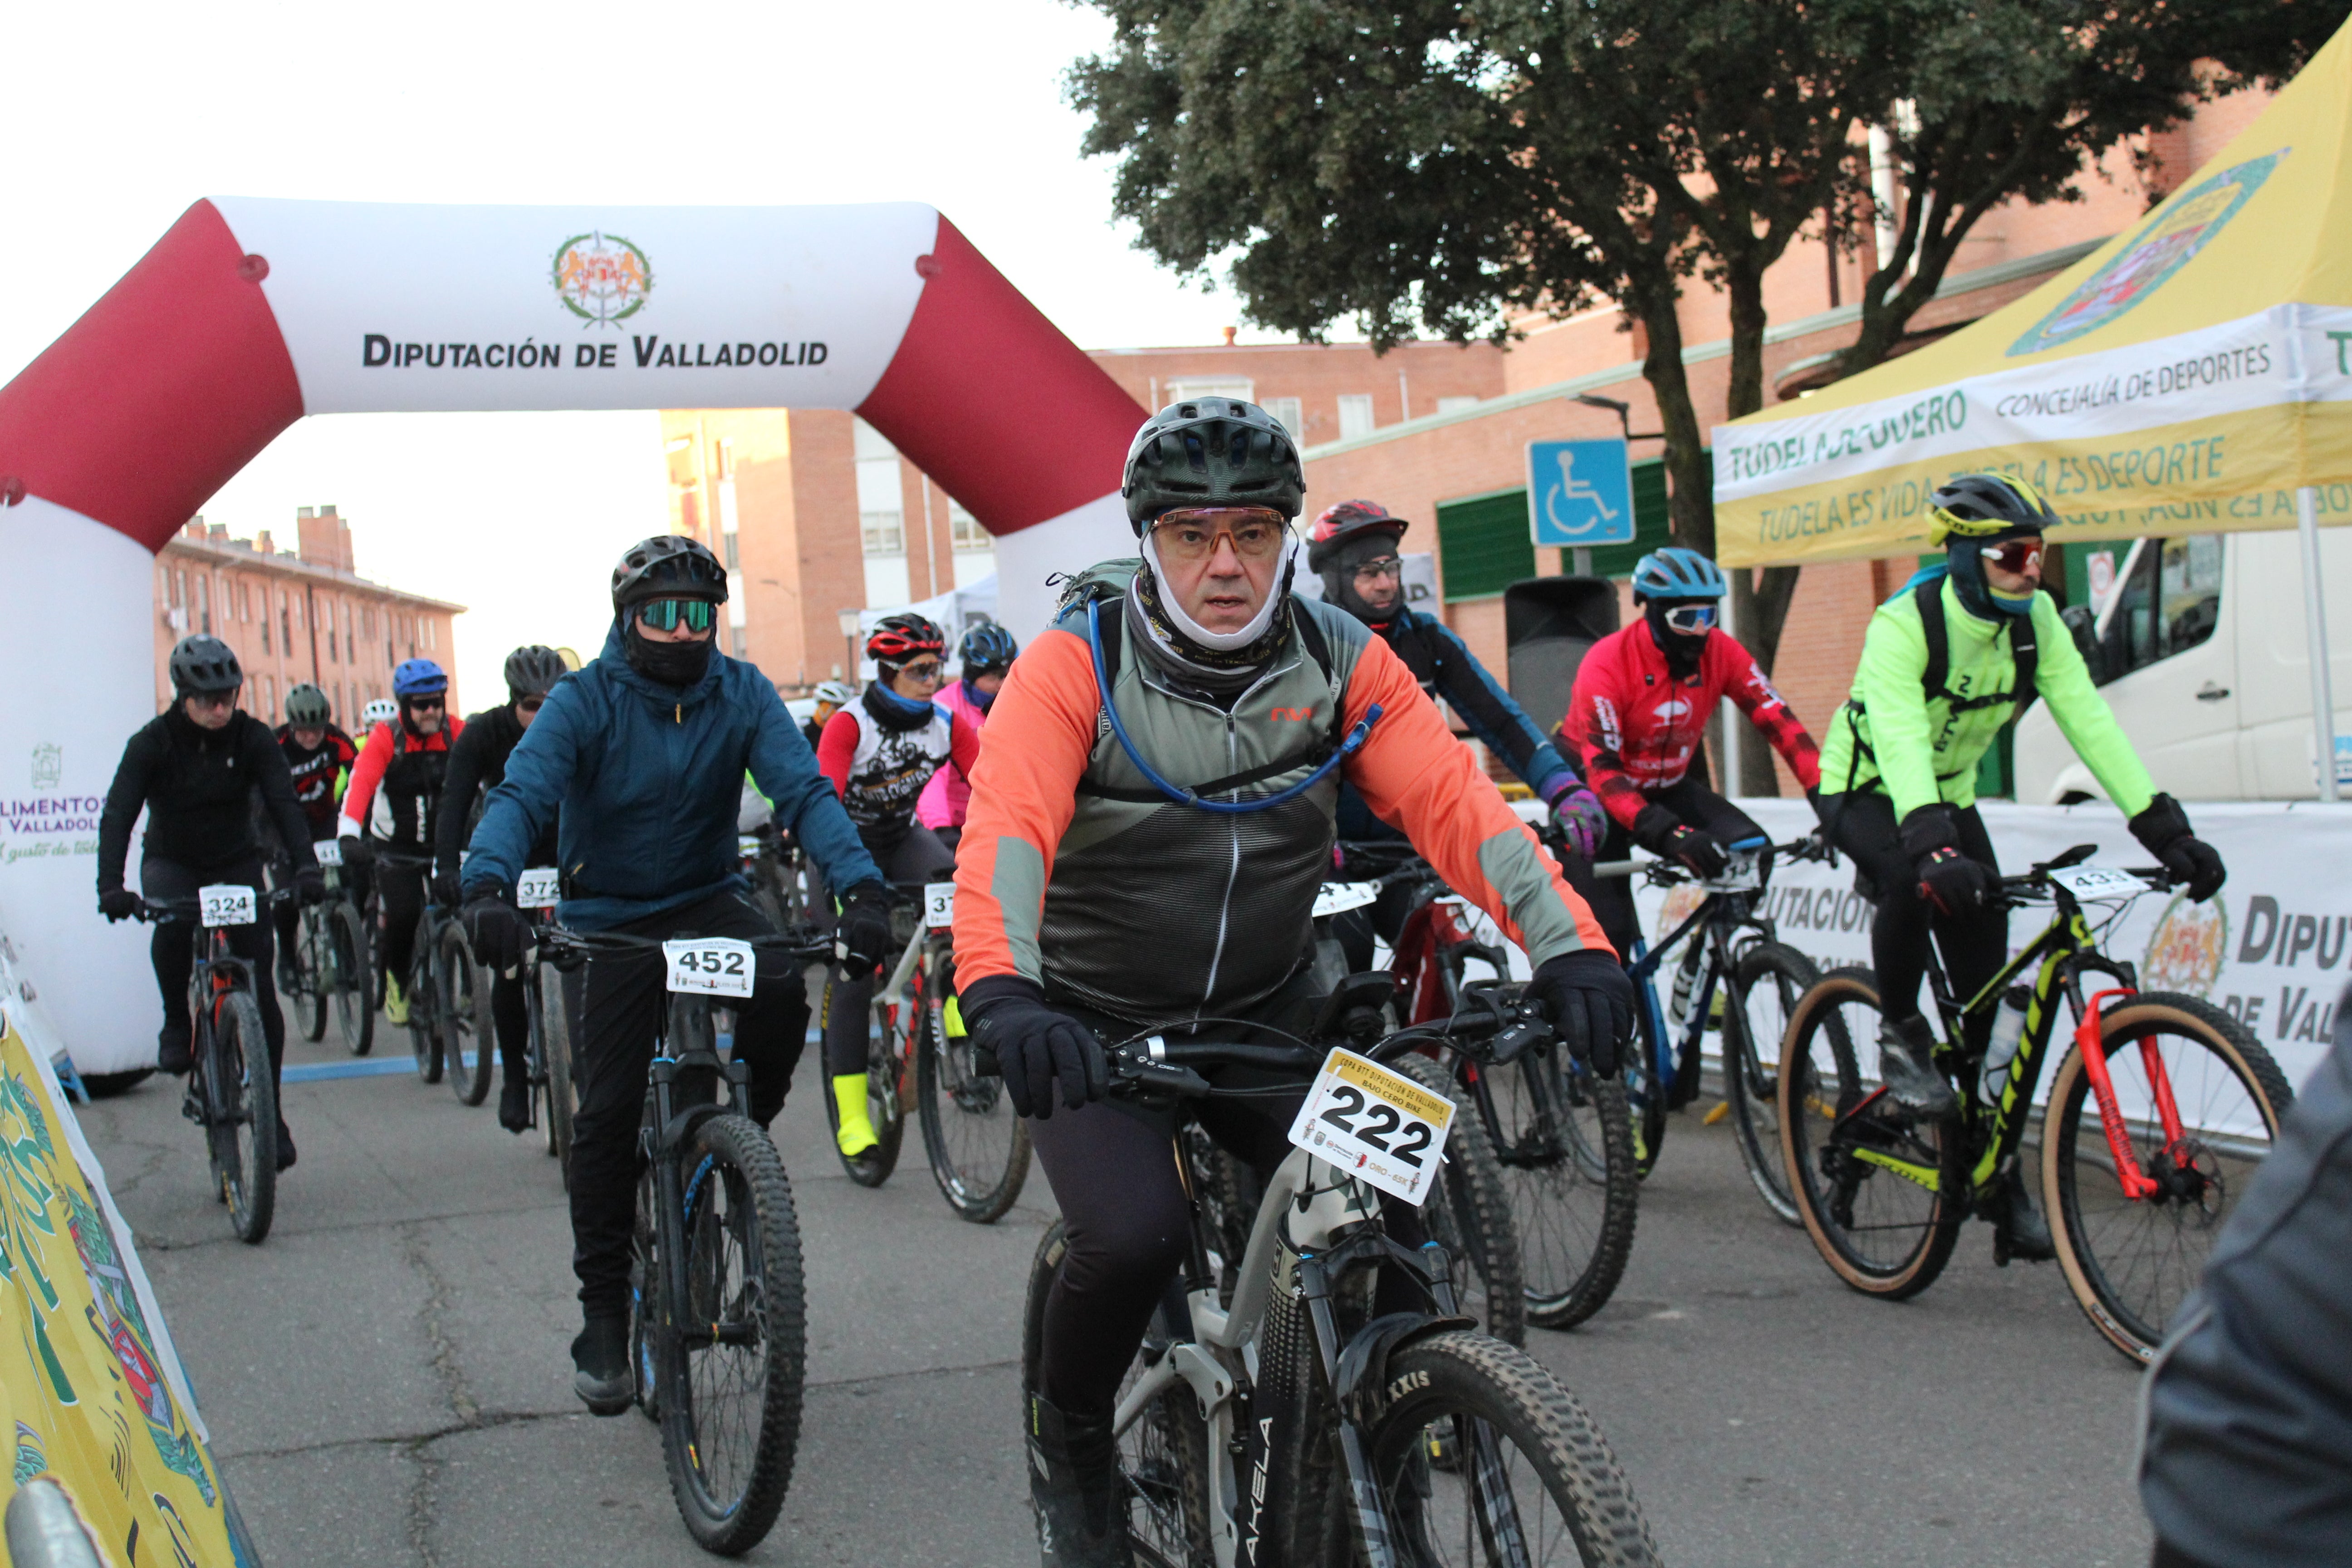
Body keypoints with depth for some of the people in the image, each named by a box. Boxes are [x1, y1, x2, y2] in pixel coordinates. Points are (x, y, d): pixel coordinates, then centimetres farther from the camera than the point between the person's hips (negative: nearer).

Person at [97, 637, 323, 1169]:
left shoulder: (252, 737, -14)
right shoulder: (152, 742, -17)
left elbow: (285, 804, -23)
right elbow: (118, 815, -24)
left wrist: (306, 867, -40)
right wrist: (111, 887, -40)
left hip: (236, 864, 1)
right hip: (171, 861, -1)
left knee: (259, 990, -8)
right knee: (172, 923, -37)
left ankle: (270, 1113, 1)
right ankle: (177, 1024, -11)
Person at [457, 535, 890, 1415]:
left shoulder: (742, 695, -7)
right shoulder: (586, 702, -13)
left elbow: (803, 791, -17)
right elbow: (520, 795, -26)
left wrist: (861, 888, -35)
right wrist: (487, 888, -47)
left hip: (709, 898, 2)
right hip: (611, 918, -2)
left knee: (780, 994, -30)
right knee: (609, 1112, -9)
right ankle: (603, 1311, 3)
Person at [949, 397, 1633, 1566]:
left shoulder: (1339, 659, -7)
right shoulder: (1077, 662, -16)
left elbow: (1452, 799, -18)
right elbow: (1006, 826, -31)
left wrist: (1569, 944, -35)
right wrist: (999, 989, -50)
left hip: (1262, 1017, 3)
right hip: (1094, 1021, -3)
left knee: (1385, 1227, -13)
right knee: (1133, 1240, -26)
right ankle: (1068, 1437, 7)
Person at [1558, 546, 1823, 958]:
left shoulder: (1721, 653, -14)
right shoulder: (1607, 664, -28)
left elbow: (1780, 723, -18)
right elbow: (1603, 770, -34)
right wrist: (1669, 835, -47)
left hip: (1669, 786, 4)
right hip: (1593, 790, -4)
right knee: (1611, 932, -15)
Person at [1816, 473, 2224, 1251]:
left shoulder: (2036, 621, -12)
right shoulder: (1903, 625, -28)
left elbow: (2089, 719, -18)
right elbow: (1900, 738, -42)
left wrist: (2164, 827, -27)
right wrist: (1932, 844, -58)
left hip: (1949, 794, 5)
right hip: (1864, 790, -5)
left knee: (1988, 989, -2)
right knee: (1917, 878, -39)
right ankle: (1900, 1036, -13)